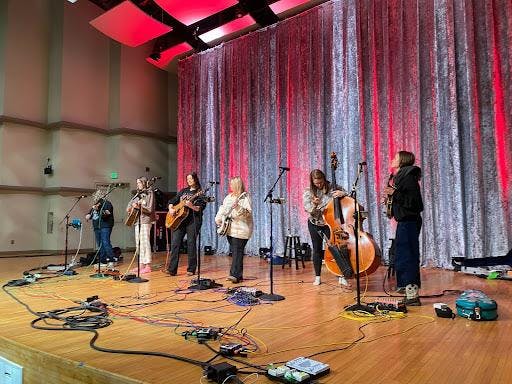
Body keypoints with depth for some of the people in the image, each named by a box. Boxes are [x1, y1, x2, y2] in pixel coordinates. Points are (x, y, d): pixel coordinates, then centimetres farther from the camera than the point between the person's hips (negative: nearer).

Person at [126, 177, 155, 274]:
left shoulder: (149, 193, -4)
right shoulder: (138, 194, 19)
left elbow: (150, 209, -12)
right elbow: (130, 204, 25)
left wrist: (139, 207, -25)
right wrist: (130, 208, 3)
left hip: (145, 221, -8)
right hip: (137, 221, 8)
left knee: (145, 242, -10)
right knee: (138, 244, 9)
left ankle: (148, 266, -7)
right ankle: (141, 265, 15)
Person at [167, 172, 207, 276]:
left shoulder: (200, 193, 1)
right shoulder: (183, 191, 17)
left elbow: (200, 209, -10)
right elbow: (172, 201, 20)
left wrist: (191, 206, -26)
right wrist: (171, 208, 1)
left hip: (193, 221, -5)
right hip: (179, 220, 5)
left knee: (191, 244, -1)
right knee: (175, 243, -2)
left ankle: (191, 270, 8)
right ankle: (172, 269, 0)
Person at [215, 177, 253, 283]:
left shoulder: (244, 197, -8)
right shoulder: (229, 197, 15)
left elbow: (248, 212, -19)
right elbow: (222, 208, 25)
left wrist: (238, 206, -33)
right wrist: (218, 218, 13)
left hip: (240, 229, -7)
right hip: (229, 228, 8)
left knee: (237, 251, -11)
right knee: (234, 251, 9)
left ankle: (235, 275, -13)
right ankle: (238, 275, 15)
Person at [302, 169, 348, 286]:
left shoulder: (332, 188, -9)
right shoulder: (308, 192, -7)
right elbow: (308, 209, -13)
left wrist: (341, 194, -28)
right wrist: (314, 205, -35)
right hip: (315, 224, 1)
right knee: (317, 250, 8)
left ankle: (341, 277, 3)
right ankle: (317, 277, 19)